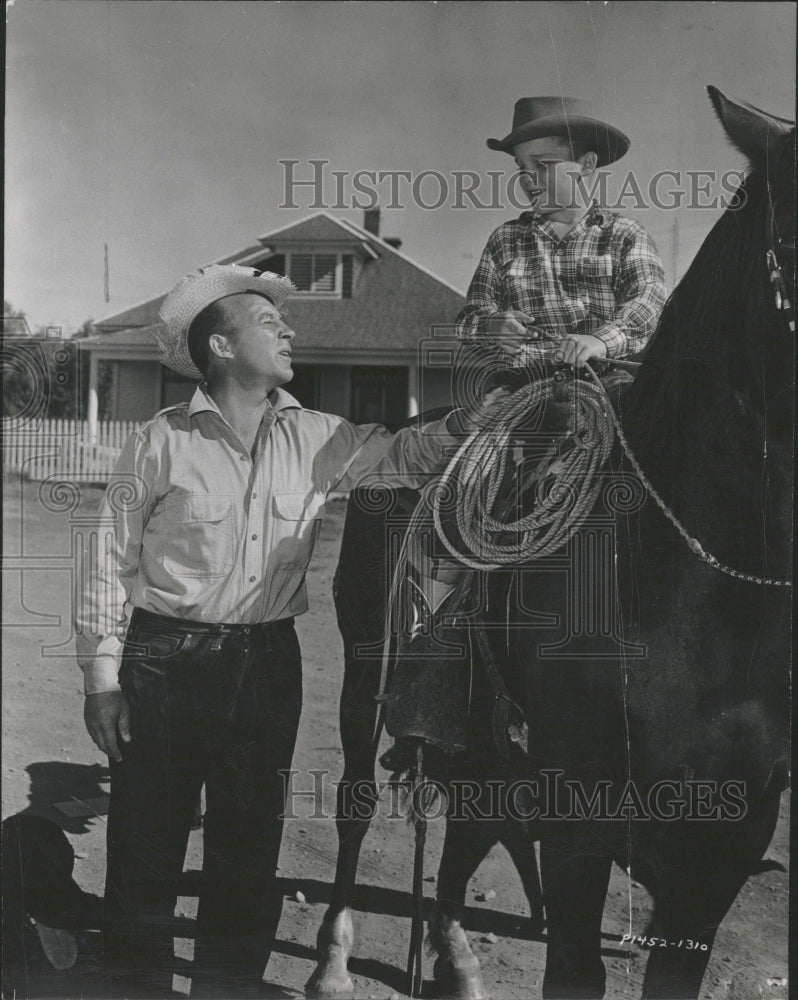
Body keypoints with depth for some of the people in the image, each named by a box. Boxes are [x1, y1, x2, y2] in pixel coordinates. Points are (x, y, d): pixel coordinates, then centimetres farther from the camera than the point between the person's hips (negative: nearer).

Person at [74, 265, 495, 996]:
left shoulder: (315, 439, 4)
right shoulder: (163, 442, -7)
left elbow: (403, 455, 0)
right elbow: (113, 562, -5)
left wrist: (467, 422, -21)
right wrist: (102, 677, -6)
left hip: (267, 663, 4)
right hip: (165, 660, -3)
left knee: (249, 847, 13)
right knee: (146, 847, 5)